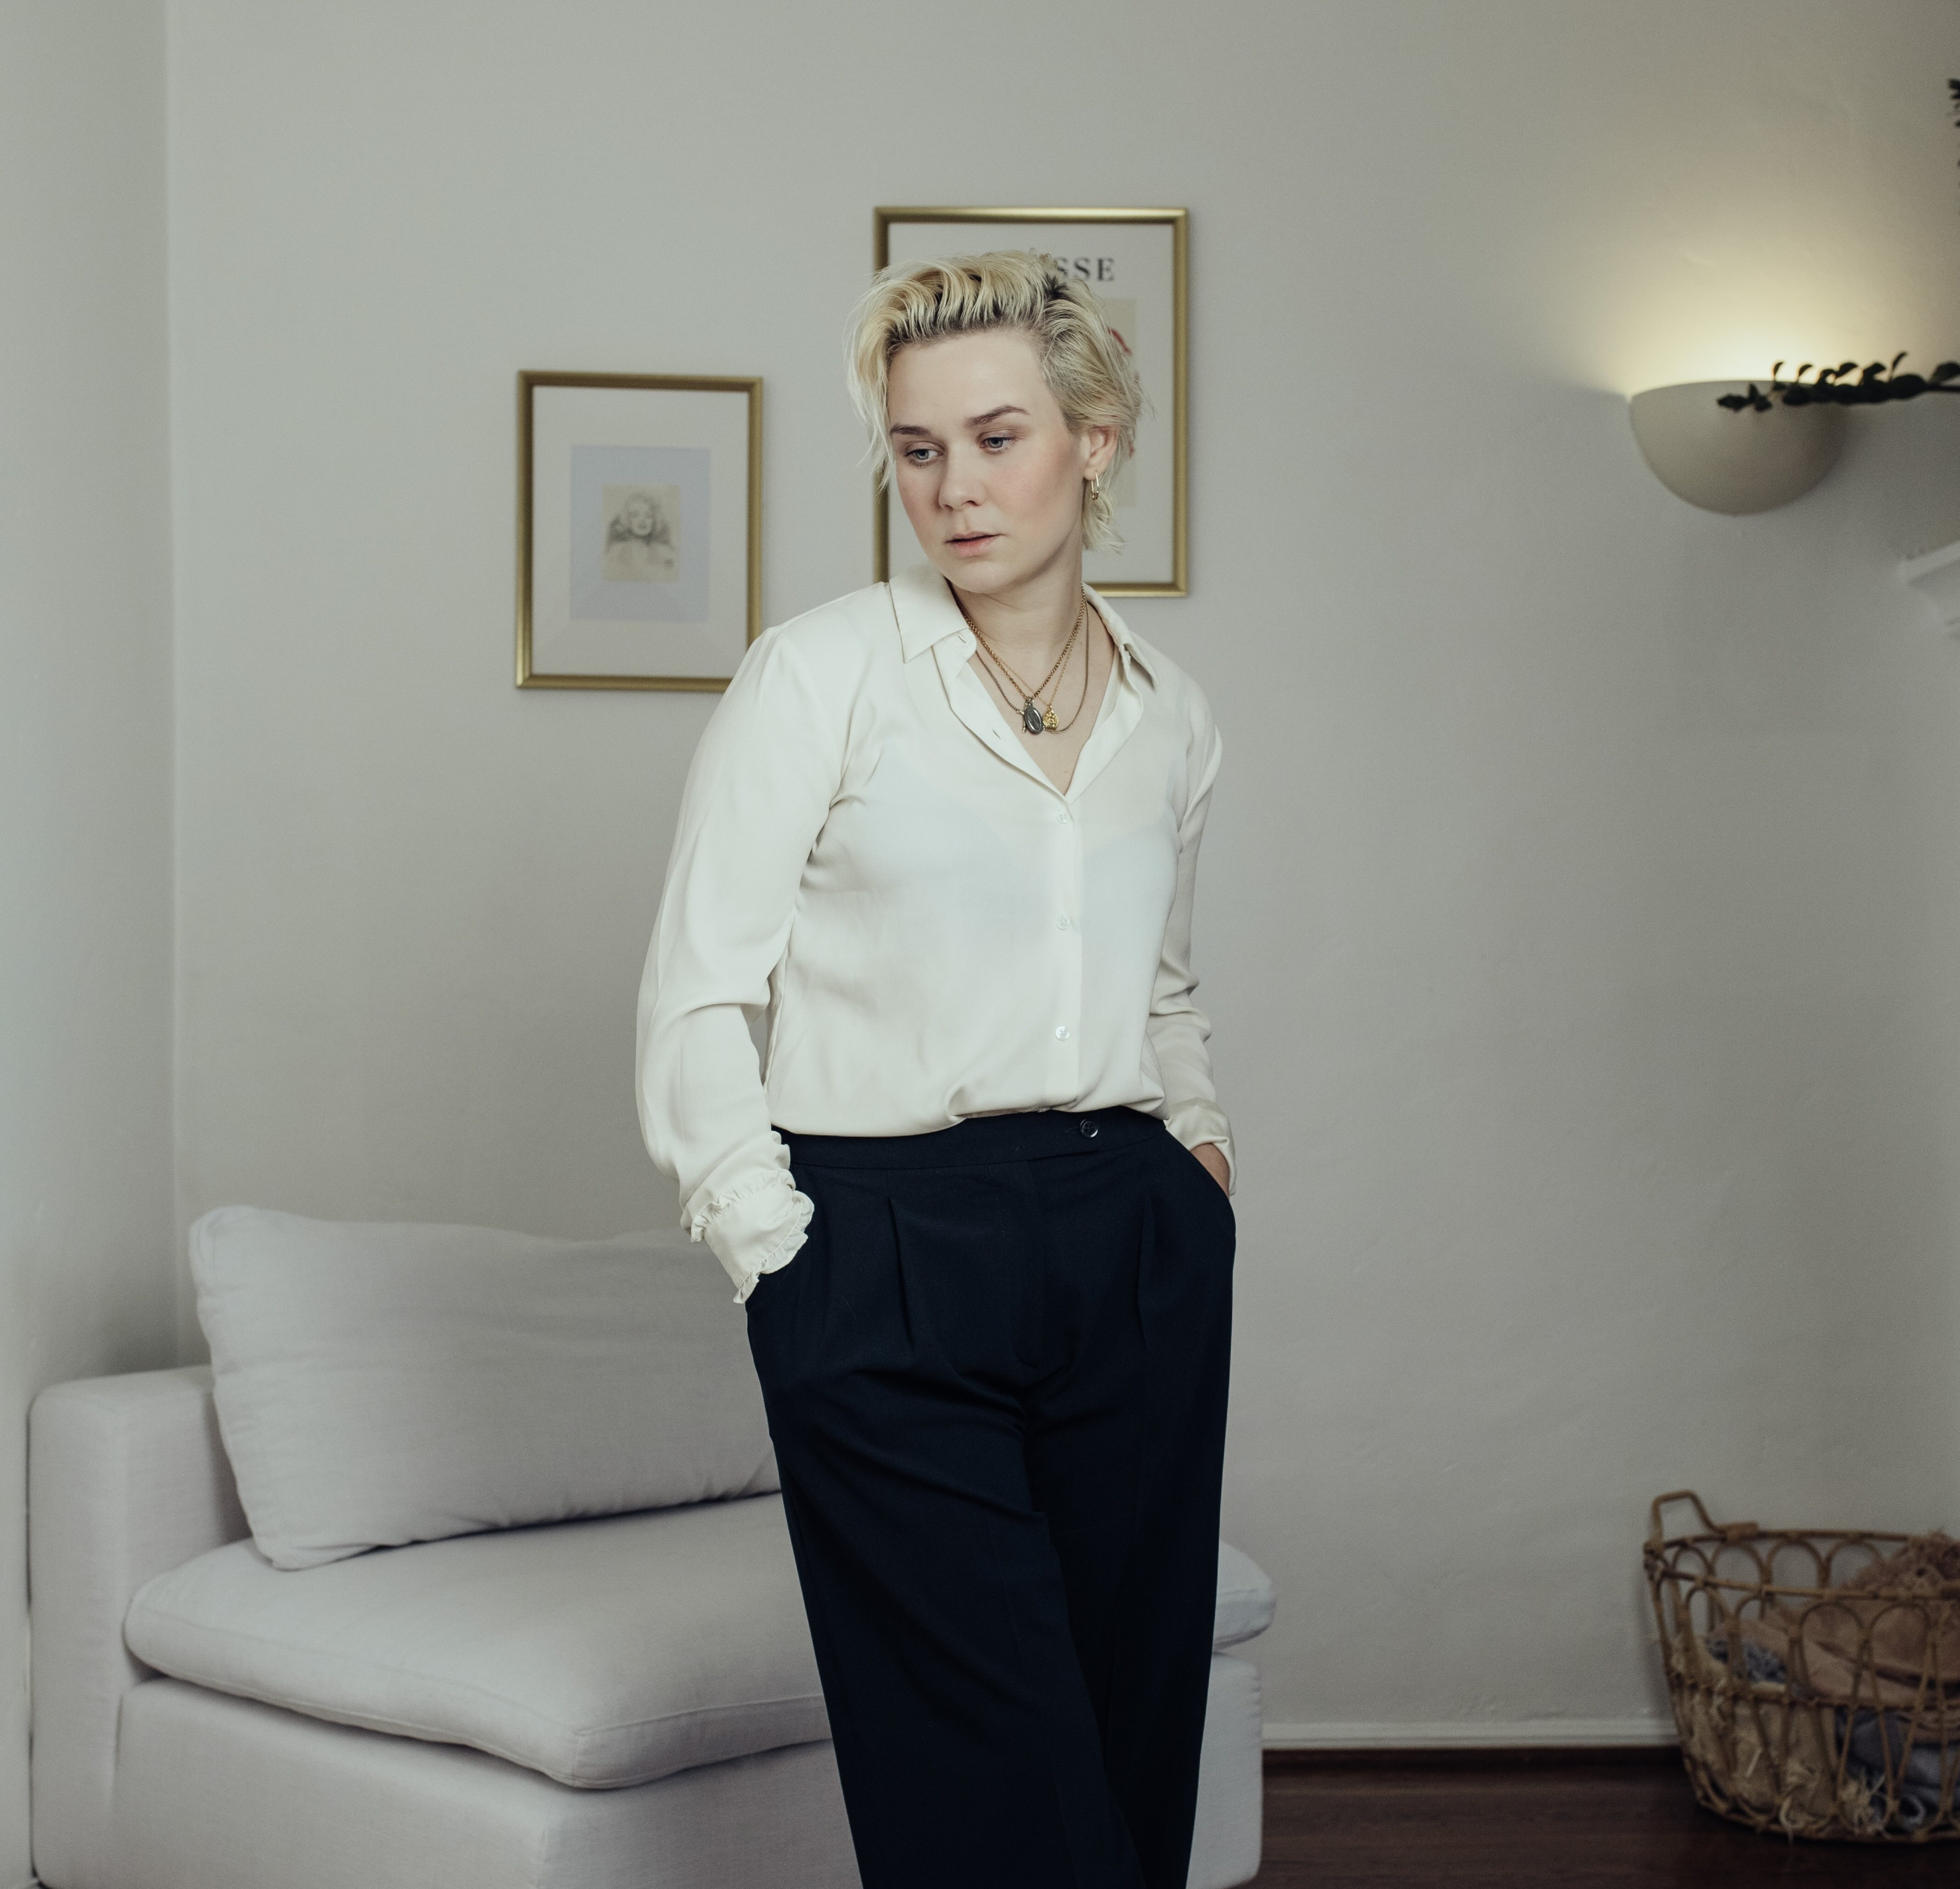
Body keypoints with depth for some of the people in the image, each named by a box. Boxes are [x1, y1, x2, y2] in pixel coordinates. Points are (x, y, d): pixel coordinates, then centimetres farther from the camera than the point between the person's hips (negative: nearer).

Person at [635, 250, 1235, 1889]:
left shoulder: (1174, 717, 12)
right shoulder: (821, 674, -2)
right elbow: (698, 997, -3)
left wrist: (1194, 1135, 12)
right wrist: (774, 1247, -8)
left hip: (1139, 1257, 5)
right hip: (887, 1256, -4)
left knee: (1140, 1737, 8)